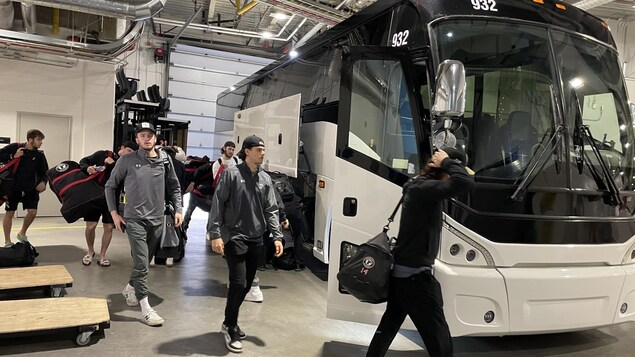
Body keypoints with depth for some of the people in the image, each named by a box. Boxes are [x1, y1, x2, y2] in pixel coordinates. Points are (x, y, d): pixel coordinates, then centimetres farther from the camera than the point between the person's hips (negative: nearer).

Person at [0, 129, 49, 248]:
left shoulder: (40, 155, 0)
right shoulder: (15, 148, -8)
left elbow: (44, 172, 6)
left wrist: (43, 182, -12)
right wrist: (13, 156, -20)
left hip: (30, 188, 3)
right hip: (13, 186, -2)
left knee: (33, 212, -4)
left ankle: (22, 233, 24)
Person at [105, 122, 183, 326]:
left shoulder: (165, 160, 2)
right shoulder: (127, 161, -5)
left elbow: (174, 187, 11)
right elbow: (110, 186, 4)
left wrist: (178, 209, 3)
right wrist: (114, 212, 0)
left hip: (157, 220, 4)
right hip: (135, 219, -4)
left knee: (145, 262, 17)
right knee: (141, 263, -8)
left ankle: (129, 289, 42)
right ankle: (145, 309, -2)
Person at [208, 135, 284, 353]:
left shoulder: (265, 179, 9)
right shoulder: (231, 174, -6)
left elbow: (271, 210, 10)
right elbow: (217, 205, -9)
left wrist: (277, 236, 2)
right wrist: (215, 234, -15)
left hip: (256, 240, 6)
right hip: (234, 238, -5)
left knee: (246, 285, 12)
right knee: (238, 284, -9)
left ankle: (229, 323, 31)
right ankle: (231, 329, 10)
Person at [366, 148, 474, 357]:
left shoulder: (421, 187, 9)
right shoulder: (423, 188, -21)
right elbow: (465, 182, -33)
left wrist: (448, 163, 7)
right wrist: (447, 163, -17)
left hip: (401, 271, 10)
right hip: (415, 275, -10)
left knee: (389, 325, 23)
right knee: (439, 337, -1)